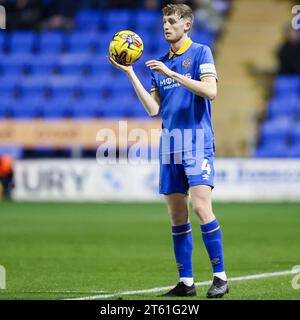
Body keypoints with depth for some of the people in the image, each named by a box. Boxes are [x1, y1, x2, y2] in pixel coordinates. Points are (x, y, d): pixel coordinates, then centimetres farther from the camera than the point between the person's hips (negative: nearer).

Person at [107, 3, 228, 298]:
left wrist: (171, 74, -17)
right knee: (177, 216, 5)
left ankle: (220, 277, -8)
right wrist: (130, 74, 6)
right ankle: (186, 282, 9)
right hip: (169, 146, 6)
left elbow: (210, 91, -15)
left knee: (201, 207, -15)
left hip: (197, 143, -6)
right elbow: (153, 109, 11)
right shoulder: (160, 64, 17)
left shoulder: (200, 52, 0)